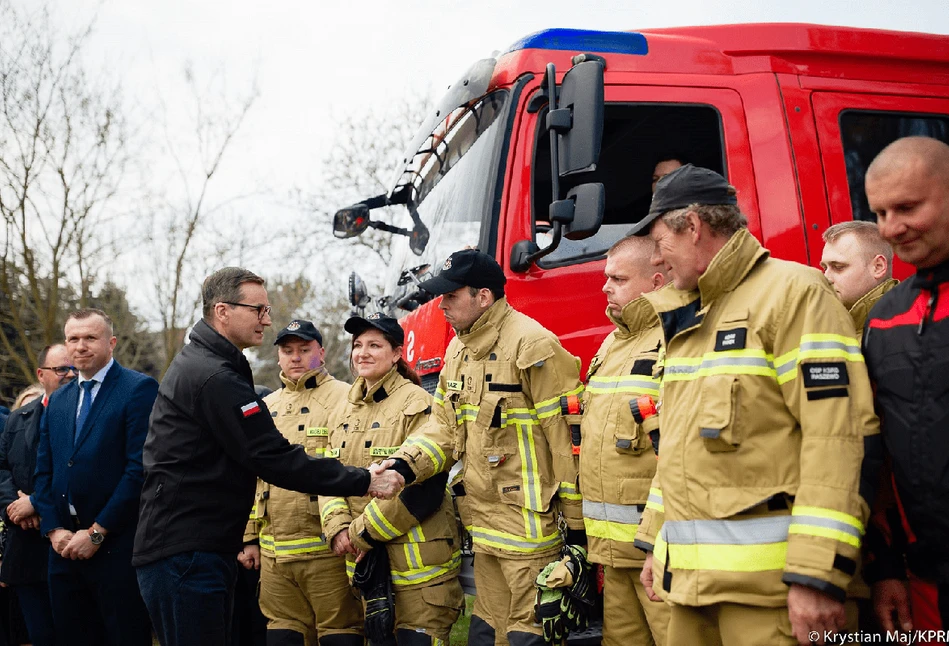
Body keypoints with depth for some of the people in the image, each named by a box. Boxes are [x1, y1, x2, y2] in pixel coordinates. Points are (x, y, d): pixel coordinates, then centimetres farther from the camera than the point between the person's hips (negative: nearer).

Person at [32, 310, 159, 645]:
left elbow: (140, 468, -14)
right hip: (66, 546, 6)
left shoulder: (140, 388, -7)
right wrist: (54, 529, -1)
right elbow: (43, 472, 14)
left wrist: (96, 533, -14)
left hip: (116, 546, -6)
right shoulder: (57, 400, 15)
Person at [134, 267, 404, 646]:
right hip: (185, 553, -10)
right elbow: (273, 459, -21)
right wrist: (363, 481, -17)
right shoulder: (214, 377, -19)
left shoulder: (197, 365, 15)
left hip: (200, 548, 10)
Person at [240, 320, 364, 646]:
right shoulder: (266, 407, 17)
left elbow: (360, 470, -9)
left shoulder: (345, 399, -3)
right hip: (274, 555, 6)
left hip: (327, 549, -6)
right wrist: (250, 538, 16)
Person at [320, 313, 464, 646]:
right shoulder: (345, 410, 12)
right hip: (365, 561, 7)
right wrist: (338, 528, -6)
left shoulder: (417, 404, -11)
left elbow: (425, 487, -18)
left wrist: (363, 532, -15)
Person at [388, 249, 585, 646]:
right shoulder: (457, 352, 12)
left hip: (528, 522, -8)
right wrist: (403, 467, -5)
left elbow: (569, 435, -16)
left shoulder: (532, 345, -16)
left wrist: (577, 521, -13)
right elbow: (444, 427, 14)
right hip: (484, 523, 9)